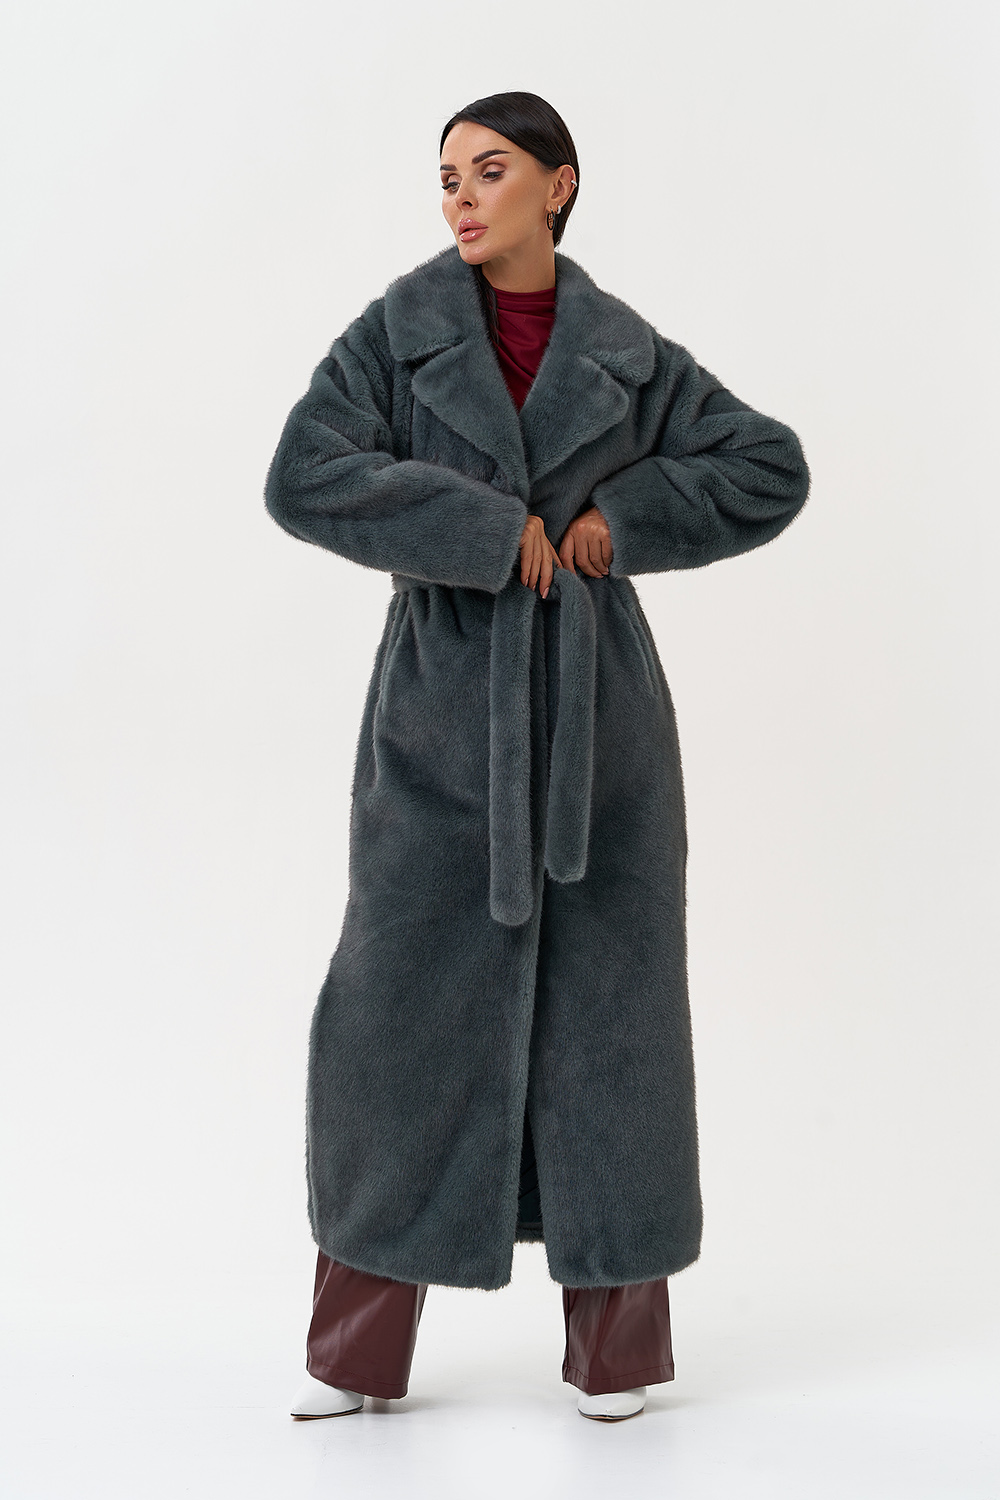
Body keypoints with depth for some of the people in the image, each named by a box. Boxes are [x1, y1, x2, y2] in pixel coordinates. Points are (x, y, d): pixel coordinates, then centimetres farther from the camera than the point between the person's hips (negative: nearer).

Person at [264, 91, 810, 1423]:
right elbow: (305, 478, -13)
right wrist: (488, 528, -18)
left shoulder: (629, 354, 6)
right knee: (405, 1001, 1)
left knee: (606, 1001, 5)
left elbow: (771, 469, 7)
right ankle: (359, 1349, 15)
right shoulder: (396, 332, 1)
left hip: (596, 709, 1)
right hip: (444, 708, -1)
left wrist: (624, 514, -6)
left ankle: (617, 1342, 18)